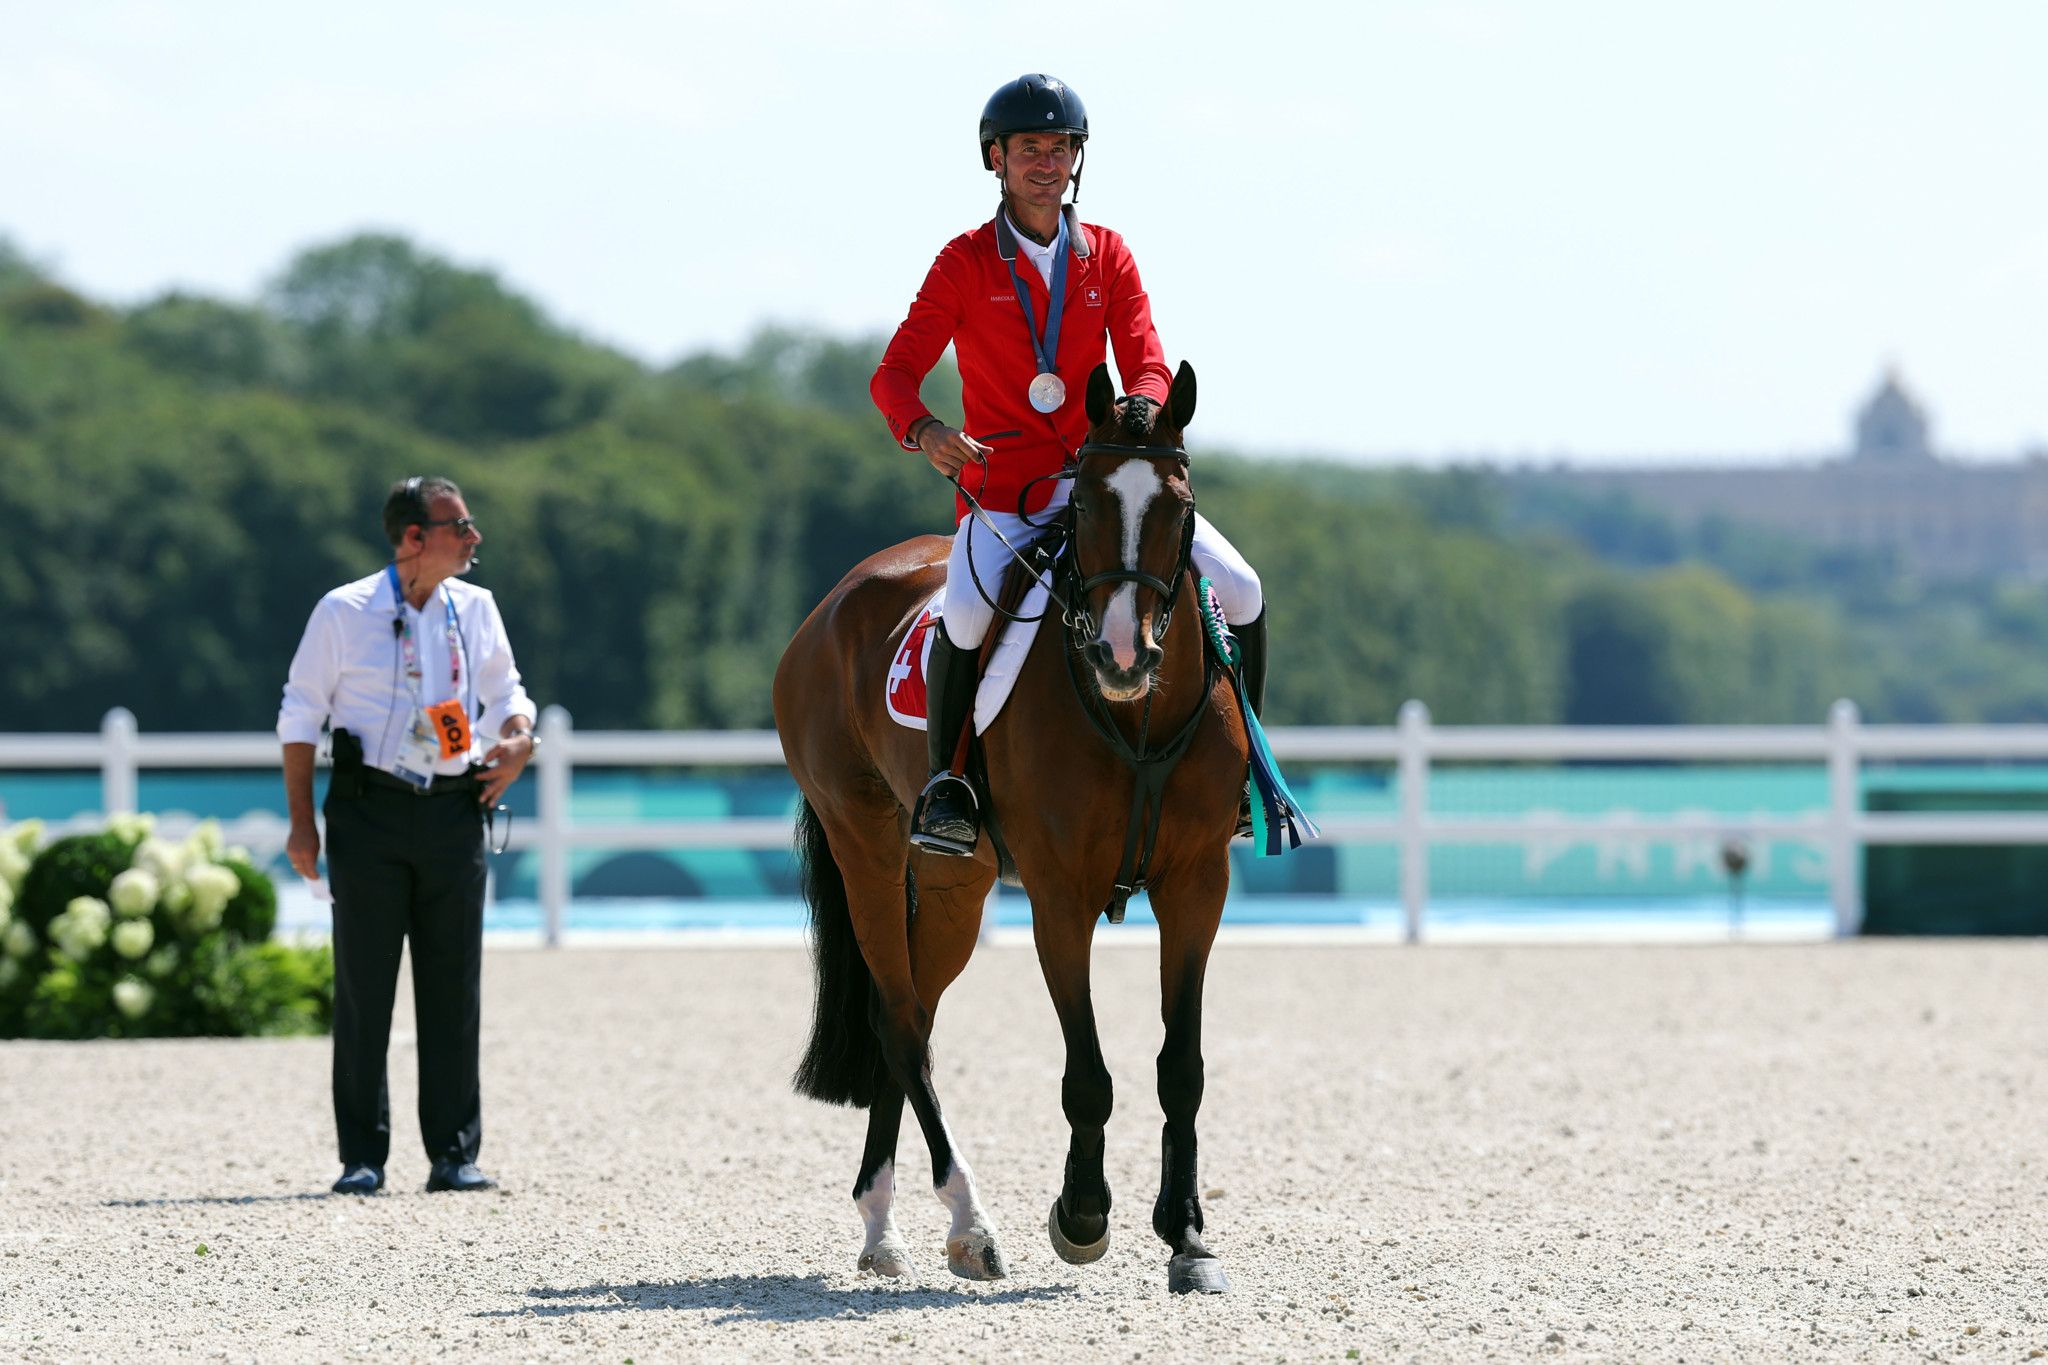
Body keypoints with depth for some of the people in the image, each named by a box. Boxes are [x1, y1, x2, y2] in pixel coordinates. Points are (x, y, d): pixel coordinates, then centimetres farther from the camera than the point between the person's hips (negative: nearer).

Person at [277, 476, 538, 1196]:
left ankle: (454, 1154, 9)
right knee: (363, 986, -1)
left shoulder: (476, 609, 10)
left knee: (454, 988, 3)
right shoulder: (345, 612, -2)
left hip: (454, 812, 3)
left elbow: (505, 693, 23)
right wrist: (302, 821, -3)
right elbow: (300, 713, 2)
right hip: (369, 808, -3)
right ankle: (362, 1157, 4)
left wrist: (519, 740, -1)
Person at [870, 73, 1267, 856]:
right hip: (1000, 488, -3)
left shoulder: (1107, 256, 8)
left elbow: (1147, 366, -1)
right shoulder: (965, 262, -1)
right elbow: (893, 375, -8)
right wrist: (922, 429, -32)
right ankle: (943, 779, -18)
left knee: (1240, 590, -11)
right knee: (969, 608, -35)